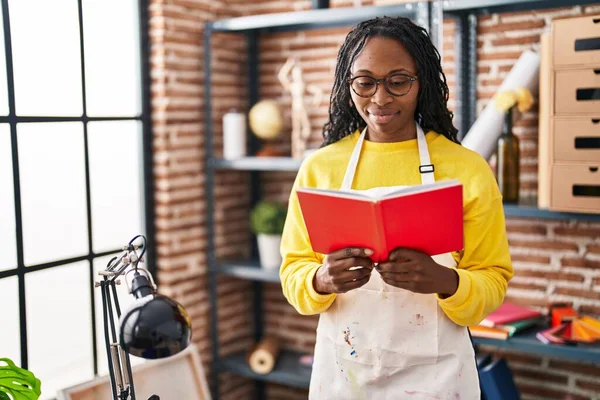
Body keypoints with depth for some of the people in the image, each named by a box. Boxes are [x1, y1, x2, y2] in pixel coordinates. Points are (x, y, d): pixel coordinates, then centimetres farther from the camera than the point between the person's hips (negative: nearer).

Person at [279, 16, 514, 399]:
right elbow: (293, 270, 0)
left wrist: (445, 280, -25)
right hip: (342, 368, 2)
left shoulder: (469, 169, -8)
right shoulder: (319, 167, -3)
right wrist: (322, 279, -21)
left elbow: (493, 283, -5)